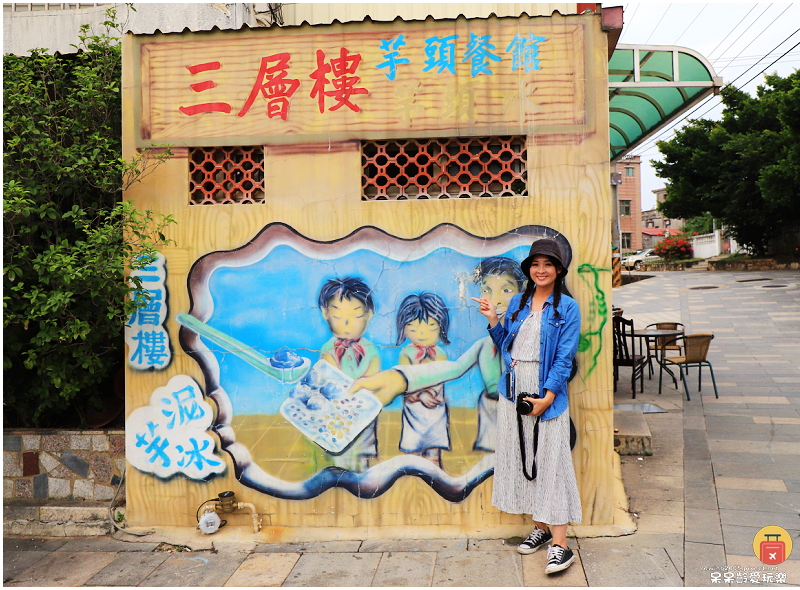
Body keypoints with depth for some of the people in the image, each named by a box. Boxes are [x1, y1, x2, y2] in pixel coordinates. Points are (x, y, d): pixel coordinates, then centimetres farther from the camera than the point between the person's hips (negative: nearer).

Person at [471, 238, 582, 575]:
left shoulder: (567, 307, -2)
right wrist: (493, 320, 2)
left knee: (551, 462, -5)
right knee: (521, 458, 10)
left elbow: (564, 357, -8)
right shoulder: (518, 303, 12)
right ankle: (541, 528, 25)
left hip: (547, 393, -5)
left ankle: (560, 545, 0)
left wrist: (547, 396, -16)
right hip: (513, 391, 5)